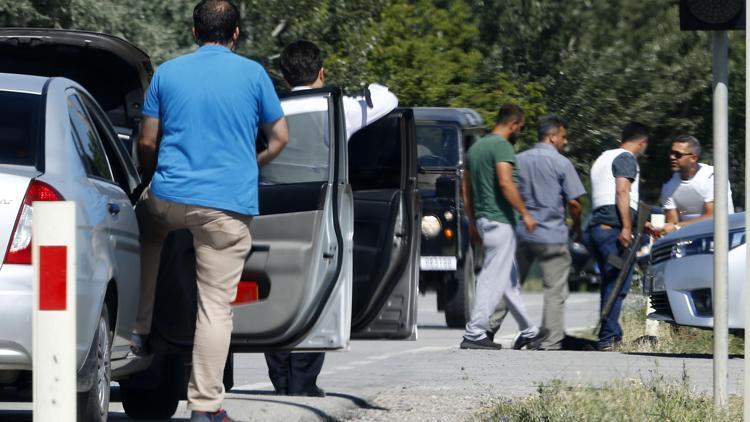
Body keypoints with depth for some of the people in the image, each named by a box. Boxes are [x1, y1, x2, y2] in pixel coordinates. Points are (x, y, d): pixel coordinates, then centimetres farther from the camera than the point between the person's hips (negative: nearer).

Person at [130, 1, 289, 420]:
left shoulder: (167, 73, 6)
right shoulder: (253, 74, 0)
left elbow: (147, 143, 10)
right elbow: (280, 137, 7)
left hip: (168, 197, 2)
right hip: (229, 205, -2)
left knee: (147, 235, 36)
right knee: (216, 306, -1)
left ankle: (138, 330, 31)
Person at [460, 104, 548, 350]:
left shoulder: (475, 148, 15)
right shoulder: (502, 146, -12)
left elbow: (466, 188, 19)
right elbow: (505, 183, -22)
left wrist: (472, 222, 23)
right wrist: (525, 214, -16)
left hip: (483, 220, 10)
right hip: (500, 220, -10)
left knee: (507, 279, 15)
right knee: (494, 279, -8)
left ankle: (529, 331, 24)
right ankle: (475, 334, -11)